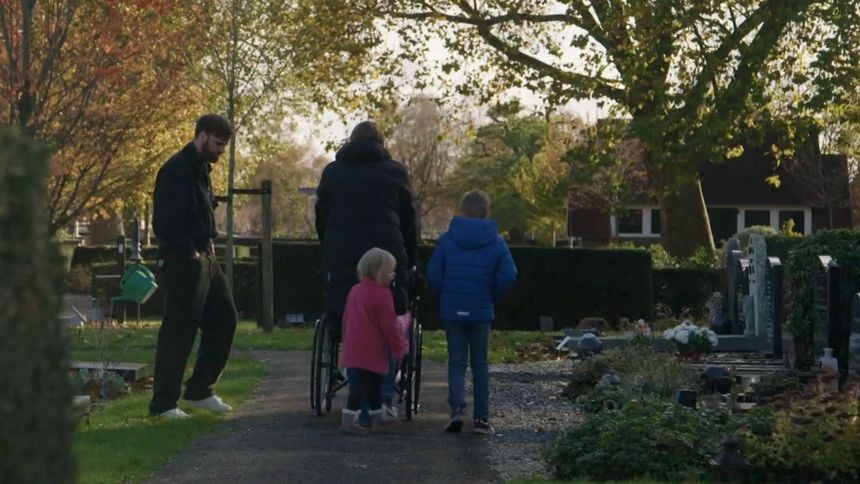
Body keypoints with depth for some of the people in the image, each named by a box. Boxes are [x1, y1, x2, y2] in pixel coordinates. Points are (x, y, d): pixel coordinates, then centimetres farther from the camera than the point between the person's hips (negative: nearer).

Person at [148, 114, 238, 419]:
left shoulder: (201, 168, 16)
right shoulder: (177, 170, -15)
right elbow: (165, 222, -22)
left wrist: (209, 244, 10)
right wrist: (190, 253, -19)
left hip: (204, 259, 10)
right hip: (182, 263, -10)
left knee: (224, 318, 13)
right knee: (179, 331, -6)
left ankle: (199, 391, 22)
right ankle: (163, 403, 2)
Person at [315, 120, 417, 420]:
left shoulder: (332, 171, 13)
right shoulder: (395, 172, 8)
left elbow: (321, 218, 16)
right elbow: (408, 222, 10)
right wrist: (410, 261, 19)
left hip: (341, 261, 1)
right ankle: (385, 399, -3)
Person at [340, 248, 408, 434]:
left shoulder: (355, 290, 13)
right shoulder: (381, 295, -13)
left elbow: (346, 319, 19)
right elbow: (389, 326, -13)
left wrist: (347, 340, 27)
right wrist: (399, 347, -4)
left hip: (353, 347, 9)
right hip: (371, 349, -9)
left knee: (373, 383, 19)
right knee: (360, 383, -9)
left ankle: (376, 417, 30)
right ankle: (349, 418, -12)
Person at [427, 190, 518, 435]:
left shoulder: (447, 239, -2)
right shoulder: (496, 243, -2)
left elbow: (433, 272, -5)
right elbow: (508, 275, -9)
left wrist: (443, 296, 11)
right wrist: (491, 296, 6)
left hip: (451, 311, 0)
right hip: (481, 312, 0)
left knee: (456, 361, 8)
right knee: (480, 364, 9)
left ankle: (457, 406, -13)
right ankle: (481, 418, 7)